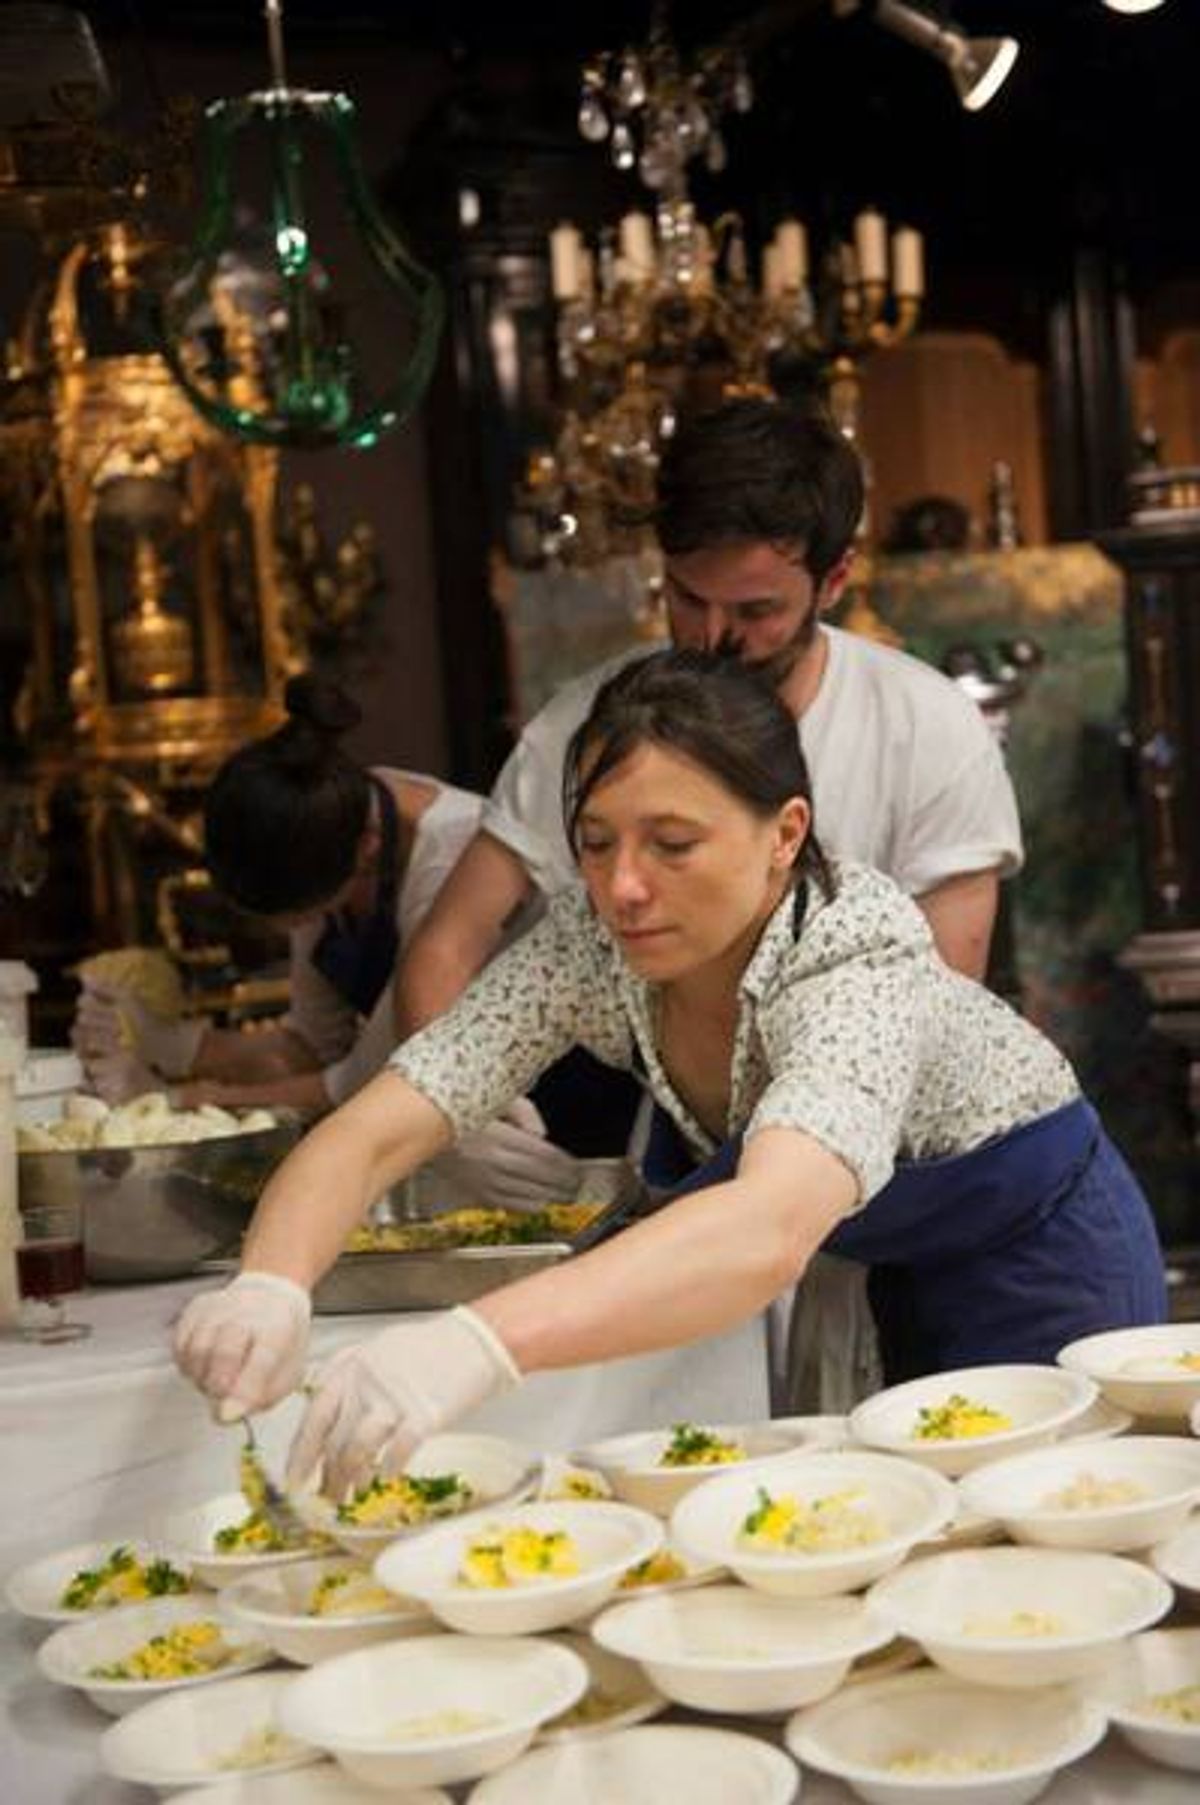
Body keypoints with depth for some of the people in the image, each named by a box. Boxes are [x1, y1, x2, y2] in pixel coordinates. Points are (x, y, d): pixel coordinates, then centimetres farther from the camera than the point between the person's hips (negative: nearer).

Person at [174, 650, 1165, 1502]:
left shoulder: (858, 959, -39)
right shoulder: (589, 942, -23)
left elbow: (770, 1229, -58)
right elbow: (371, 1133, -27)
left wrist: (477, 1342, -71)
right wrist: (271, 1286, -50)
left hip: (1043, 1257, -4)